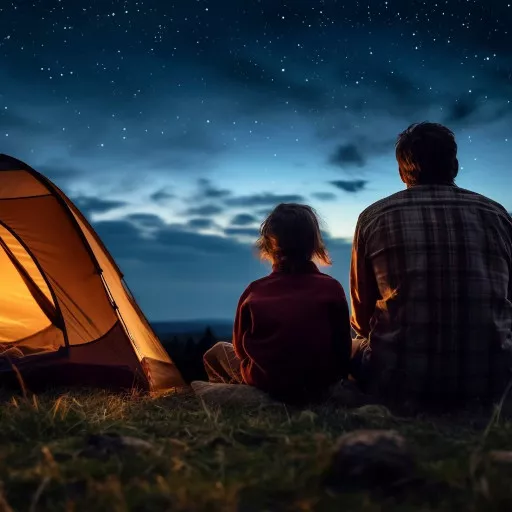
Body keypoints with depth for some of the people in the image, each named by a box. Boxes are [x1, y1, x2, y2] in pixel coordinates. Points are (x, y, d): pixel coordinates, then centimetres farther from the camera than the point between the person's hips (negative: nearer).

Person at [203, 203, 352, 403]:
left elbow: (241, 348, 2)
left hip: (269, 386, 1)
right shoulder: (331, 287, -10)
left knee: (216, 352, 28)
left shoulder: (254, 291, -9)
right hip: (321, 385, 0)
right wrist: (336, 376, 15)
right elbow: (343, 346, -4)